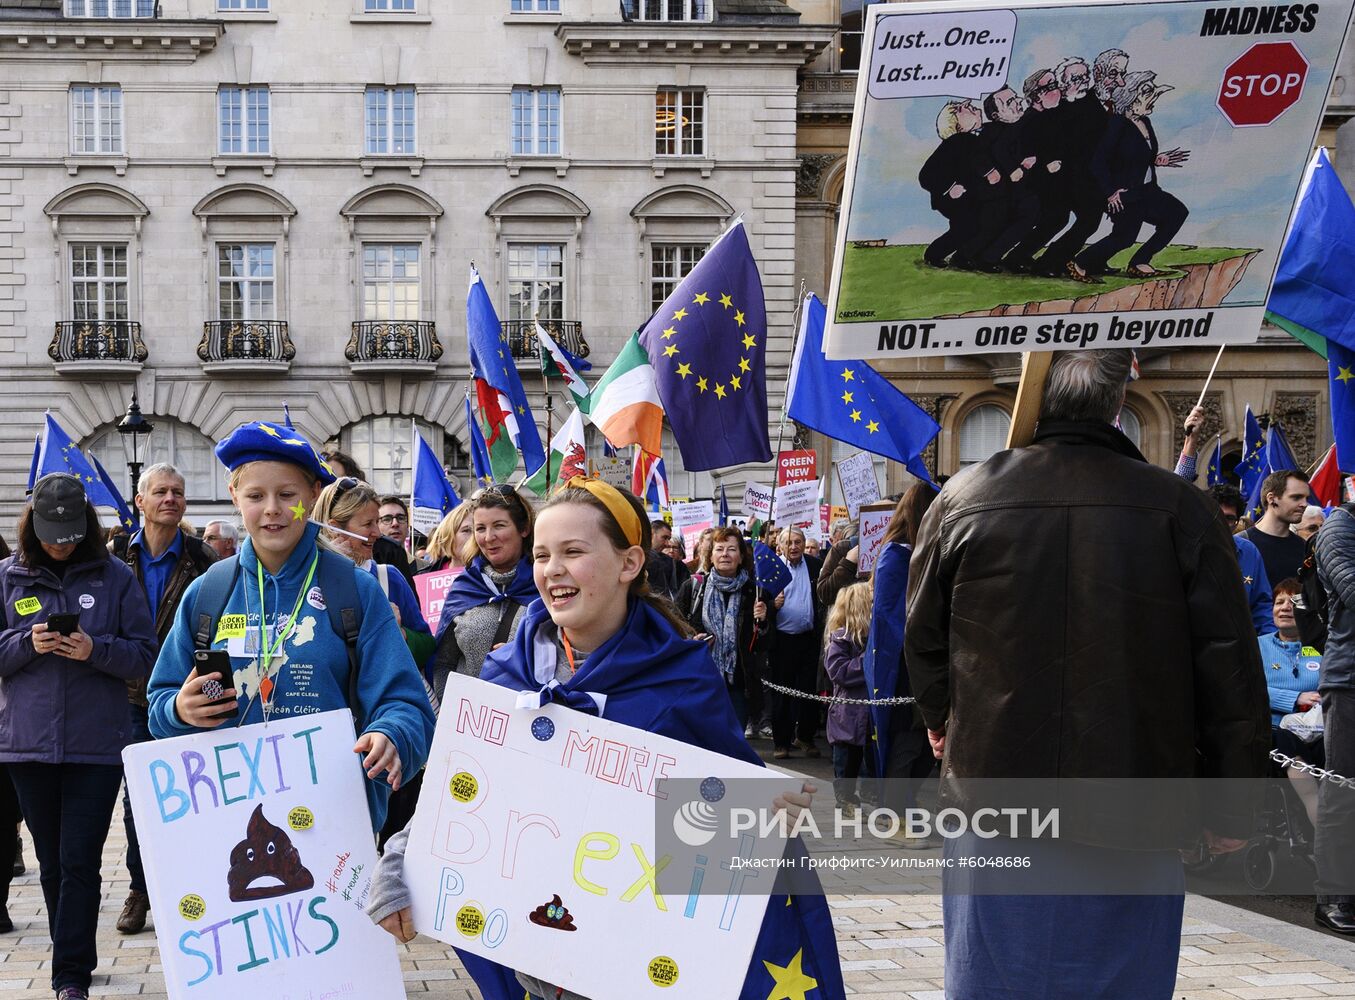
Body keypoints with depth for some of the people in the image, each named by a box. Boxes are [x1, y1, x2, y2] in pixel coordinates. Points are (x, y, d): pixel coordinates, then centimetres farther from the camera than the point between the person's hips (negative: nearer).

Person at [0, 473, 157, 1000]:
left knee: (80, 861, -4)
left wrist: (95, 649, -17)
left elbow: (146, 655, 0)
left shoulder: (115, 576, 1)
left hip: (97, 744, -2)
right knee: (52, 862, 13)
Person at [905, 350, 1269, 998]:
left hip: (994, 799, 1)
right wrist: (1234, 808, 3)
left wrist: (942, 720, 29)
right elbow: (1229, 668, -5)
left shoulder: (963, 497, -2)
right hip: (1134, 819, -1)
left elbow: (923, 636, 10)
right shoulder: (1180, 507, -7)